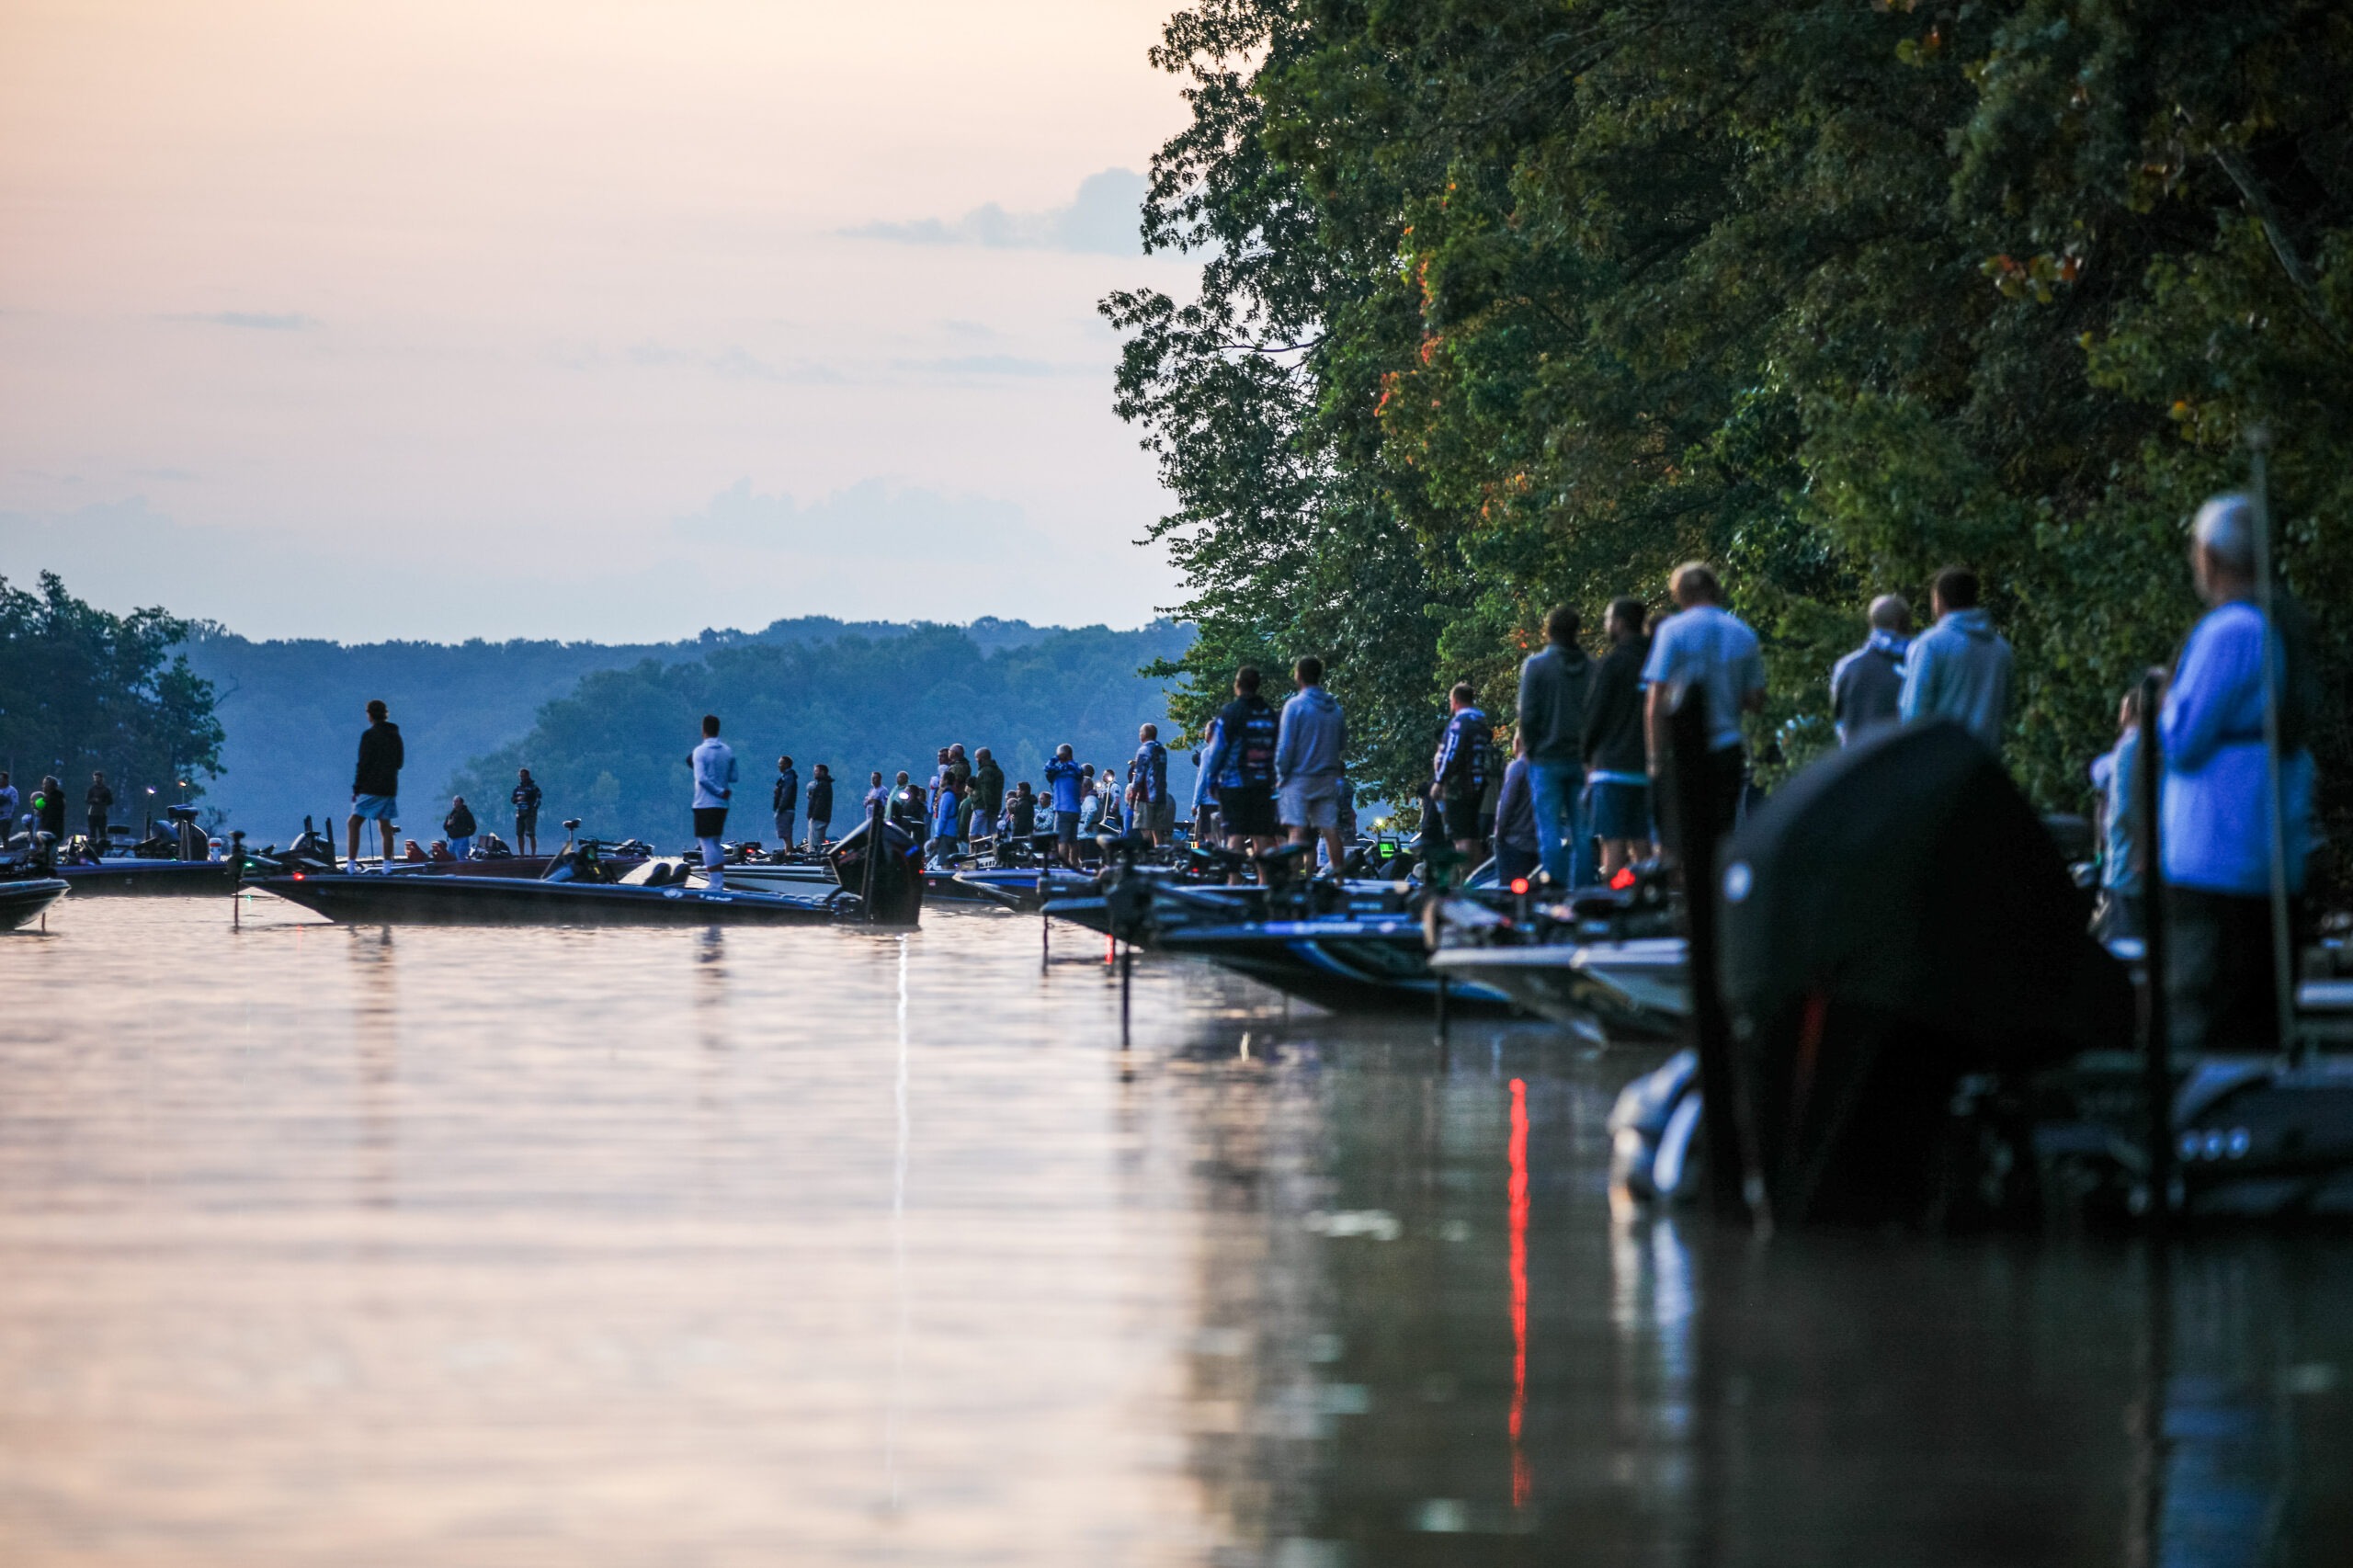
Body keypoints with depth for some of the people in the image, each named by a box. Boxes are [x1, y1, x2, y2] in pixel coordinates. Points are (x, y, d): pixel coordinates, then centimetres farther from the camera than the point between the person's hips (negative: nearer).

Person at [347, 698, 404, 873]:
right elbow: (399, 762, 19)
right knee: (385, 826, 10)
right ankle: (387, 864, 5)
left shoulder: (369, 735, -10)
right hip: (390, 788, 7)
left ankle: (352, 863, -13)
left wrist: (356, 788, -7)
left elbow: (363, 763, -12)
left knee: (353, 824, -4)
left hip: (371, 787, -7)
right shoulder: (395, 735, 11)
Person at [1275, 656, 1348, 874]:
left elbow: (1285, 745, -9)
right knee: (1331, 830, 4)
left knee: (1297, 831, -7)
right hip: (1328, 778, 5)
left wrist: (1280, 776, -1)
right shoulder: (1335, 708, 8)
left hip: (1299, 777, -5)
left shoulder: (1295, 706, -9)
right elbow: (1343, 745, 15)